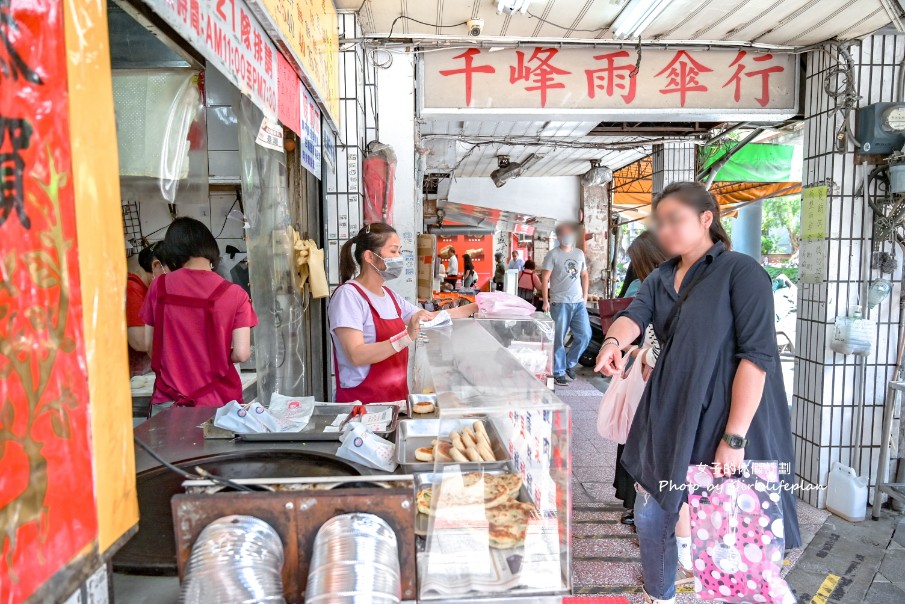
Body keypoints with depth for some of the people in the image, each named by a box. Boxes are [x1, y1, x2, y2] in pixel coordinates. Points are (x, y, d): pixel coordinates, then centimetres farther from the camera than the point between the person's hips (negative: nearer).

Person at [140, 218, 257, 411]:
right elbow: (241, 354, -11)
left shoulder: (159, 286, -2)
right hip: (217, 402, -2)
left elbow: (149, 344, 4)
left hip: (167, 401, 2)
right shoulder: (234, 294, -10)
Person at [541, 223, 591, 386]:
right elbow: (545, 278, -5)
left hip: (579, 302, 5)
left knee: (585, 335, 1)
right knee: (558, 339, 0)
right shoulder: (553, 254, -2)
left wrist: (585, 296, 12)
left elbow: (584, 275, 20)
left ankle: (569, 363, 22)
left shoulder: (579, 253, 13)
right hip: (560, 303, -5)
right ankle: (559, 372, 11)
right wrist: (545, 301, -11)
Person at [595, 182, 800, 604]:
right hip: (667, 416, 7)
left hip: (719, 421, -6)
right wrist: (613, 340, -32)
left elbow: (757, 354, -16)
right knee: (651, 515, 17)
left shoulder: (741, 272, -9)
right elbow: (633, 315, -7)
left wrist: (735, 437, -20)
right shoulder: (660, 279, 11)